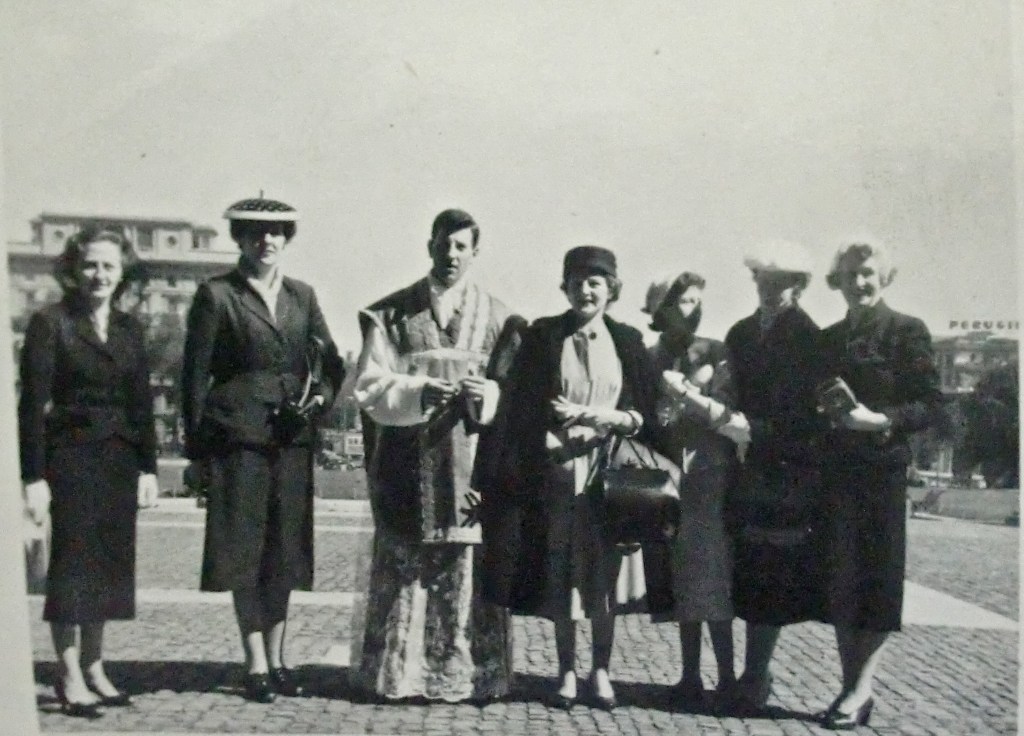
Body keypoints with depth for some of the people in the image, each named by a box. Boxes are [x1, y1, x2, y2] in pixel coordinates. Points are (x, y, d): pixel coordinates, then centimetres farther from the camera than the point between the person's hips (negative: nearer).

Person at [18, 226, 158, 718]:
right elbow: (32, 404, -8)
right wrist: (34, 476, -13)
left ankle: (94, 666, 20)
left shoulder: (129, 328, 12)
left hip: (120, 462, 5)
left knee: (110, 562, 9)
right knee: (72, 562, -3)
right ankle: (70, 678, 5)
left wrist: (148, 467, 8)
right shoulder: (50, 323, -4)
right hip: (72, 459, -5)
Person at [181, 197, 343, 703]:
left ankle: (276, 659, 18)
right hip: (239, 435, -4)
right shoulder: (217, 295, 1)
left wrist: (319, 398, -5)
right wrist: (197, 446, -3)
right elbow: (195, 373, 0)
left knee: (284, 549, 8)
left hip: (292, 438, 4)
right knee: (245, 549, -2)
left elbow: (331, 363, 16)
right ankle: (256, 665, 6)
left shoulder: (302, 296, 14)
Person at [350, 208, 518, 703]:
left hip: (472, 460, 0)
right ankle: (397, 674, 12)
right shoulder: (391, 314, 7)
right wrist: (419, 391, -17)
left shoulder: (497, 317, 9)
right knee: (403, 565, 2)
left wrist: (485, 395, -15)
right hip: (407, 463, 0)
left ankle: (465, 674, 11)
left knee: (467, 565, 0)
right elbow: (370, 385, 0)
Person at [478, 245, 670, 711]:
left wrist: (610, 417, -13)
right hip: (557, 471, -1)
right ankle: (567, 672, 16)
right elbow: (521, 410, -1)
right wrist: (554, 444, -14)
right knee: (560, 576, 4)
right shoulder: (542, 337, 3)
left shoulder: (627, 342, 7)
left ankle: (601, 671, 17)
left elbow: (647, 414, 5)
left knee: (605, 572, 4)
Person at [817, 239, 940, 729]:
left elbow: (930, 403, -7)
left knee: (876, 575, -1)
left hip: (883, 469, -5)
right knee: (840, 578, 5)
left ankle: (860, 688, 4)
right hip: (837, 472, 5)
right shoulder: (829, 339, 14)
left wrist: (881, 421, -20)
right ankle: (852, 685, 14)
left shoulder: (908, 331, -2)